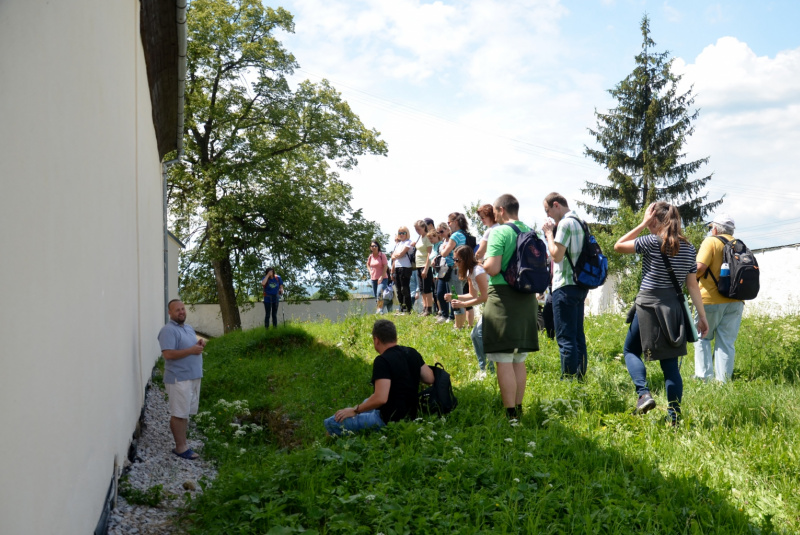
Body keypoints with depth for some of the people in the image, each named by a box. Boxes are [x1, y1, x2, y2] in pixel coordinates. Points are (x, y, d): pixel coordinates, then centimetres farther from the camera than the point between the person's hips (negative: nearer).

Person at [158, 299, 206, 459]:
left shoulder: (189, 328, 14)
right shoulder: (168, 330, -15)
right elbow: (168, 354, -24)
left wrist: (199, 344, 2)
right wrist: (191, 350, -22)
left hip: (193, 377, 9)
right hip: (178, 379, -9)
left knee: (186, 413, 14)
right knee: (179, 414, -1)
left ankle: (182, 443, 22)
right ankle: (180, 447, 6)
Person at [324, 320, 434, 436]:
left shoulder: (382, 361, -21)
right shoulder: (412, 353, 1)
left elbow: (380, 398, -30)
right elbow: (430, 379, 6)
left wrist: (355, 410, -16)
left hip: (389, 421, -9)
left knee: (331, 423, -8)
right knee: (367, 402, 37)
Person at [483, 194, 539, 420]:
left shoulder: (499, 232, -11)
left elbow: (493, 268, -19)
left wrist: (482, 264, 1)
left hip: (503, 297, -7)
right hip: (527, 298, 8)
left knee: (504, 360, -4)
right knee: (519, 360, 15)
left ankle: (510, 415, -4)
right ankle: (518, 409, 22)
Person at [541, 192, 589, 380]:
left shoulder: (565, 223, -13)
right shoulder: (579, 222, 17)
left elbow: (557, 255, -19)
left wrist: (549, 233, -6)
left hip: (566, 286, -10)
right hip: (579, 285, 10)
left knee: (565, 338, -8)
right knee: (578, 336, 14)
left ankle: (568, 380, -7)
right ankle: (580, 378, 20)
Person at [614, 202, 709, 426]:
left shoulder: (652, 242, -9)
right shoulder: (688, 247, 7)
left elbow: (618, 246, 1)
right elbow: (692, 284, 7)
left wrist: (642, 225, 1)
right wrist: (702, 316, 10)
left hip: (649, 305, -5)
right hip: (674, 309, 5)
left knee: (631, 350, 14)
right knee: (670, 362, 8)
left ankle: (644, 393, -7)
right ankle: (674, 416, 6)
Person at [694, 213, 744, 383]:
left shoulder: (711, 242, -6)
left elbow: (700, 267, -17)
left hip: (711, 300, -4)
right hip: (735, 302, 4)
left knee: (702, 338, 9)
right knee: (726, 342, 6)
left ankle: (704, 377, 1)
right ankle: (723, 381, 3)